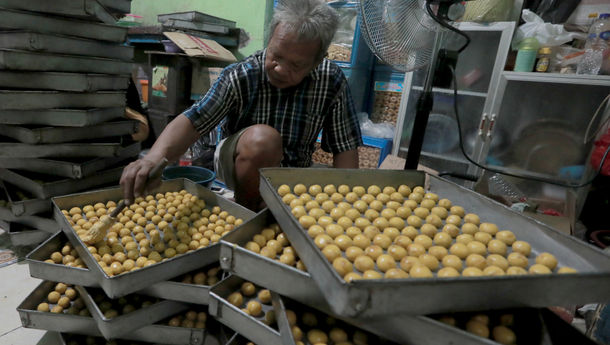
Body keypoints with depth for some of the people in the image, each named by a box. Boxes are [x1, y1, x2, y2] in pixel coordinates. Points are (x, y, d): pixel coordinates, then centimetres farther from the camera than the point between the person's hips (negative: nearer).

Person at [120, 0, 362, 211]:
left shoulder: (332, 80, -13)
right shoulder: (240, 76, -18)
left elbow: (345, 148, -9)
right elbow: (192, 121, -24)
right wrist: (155, 156, -44)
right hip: (238, 166, -2)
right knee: (262, 138, -35)